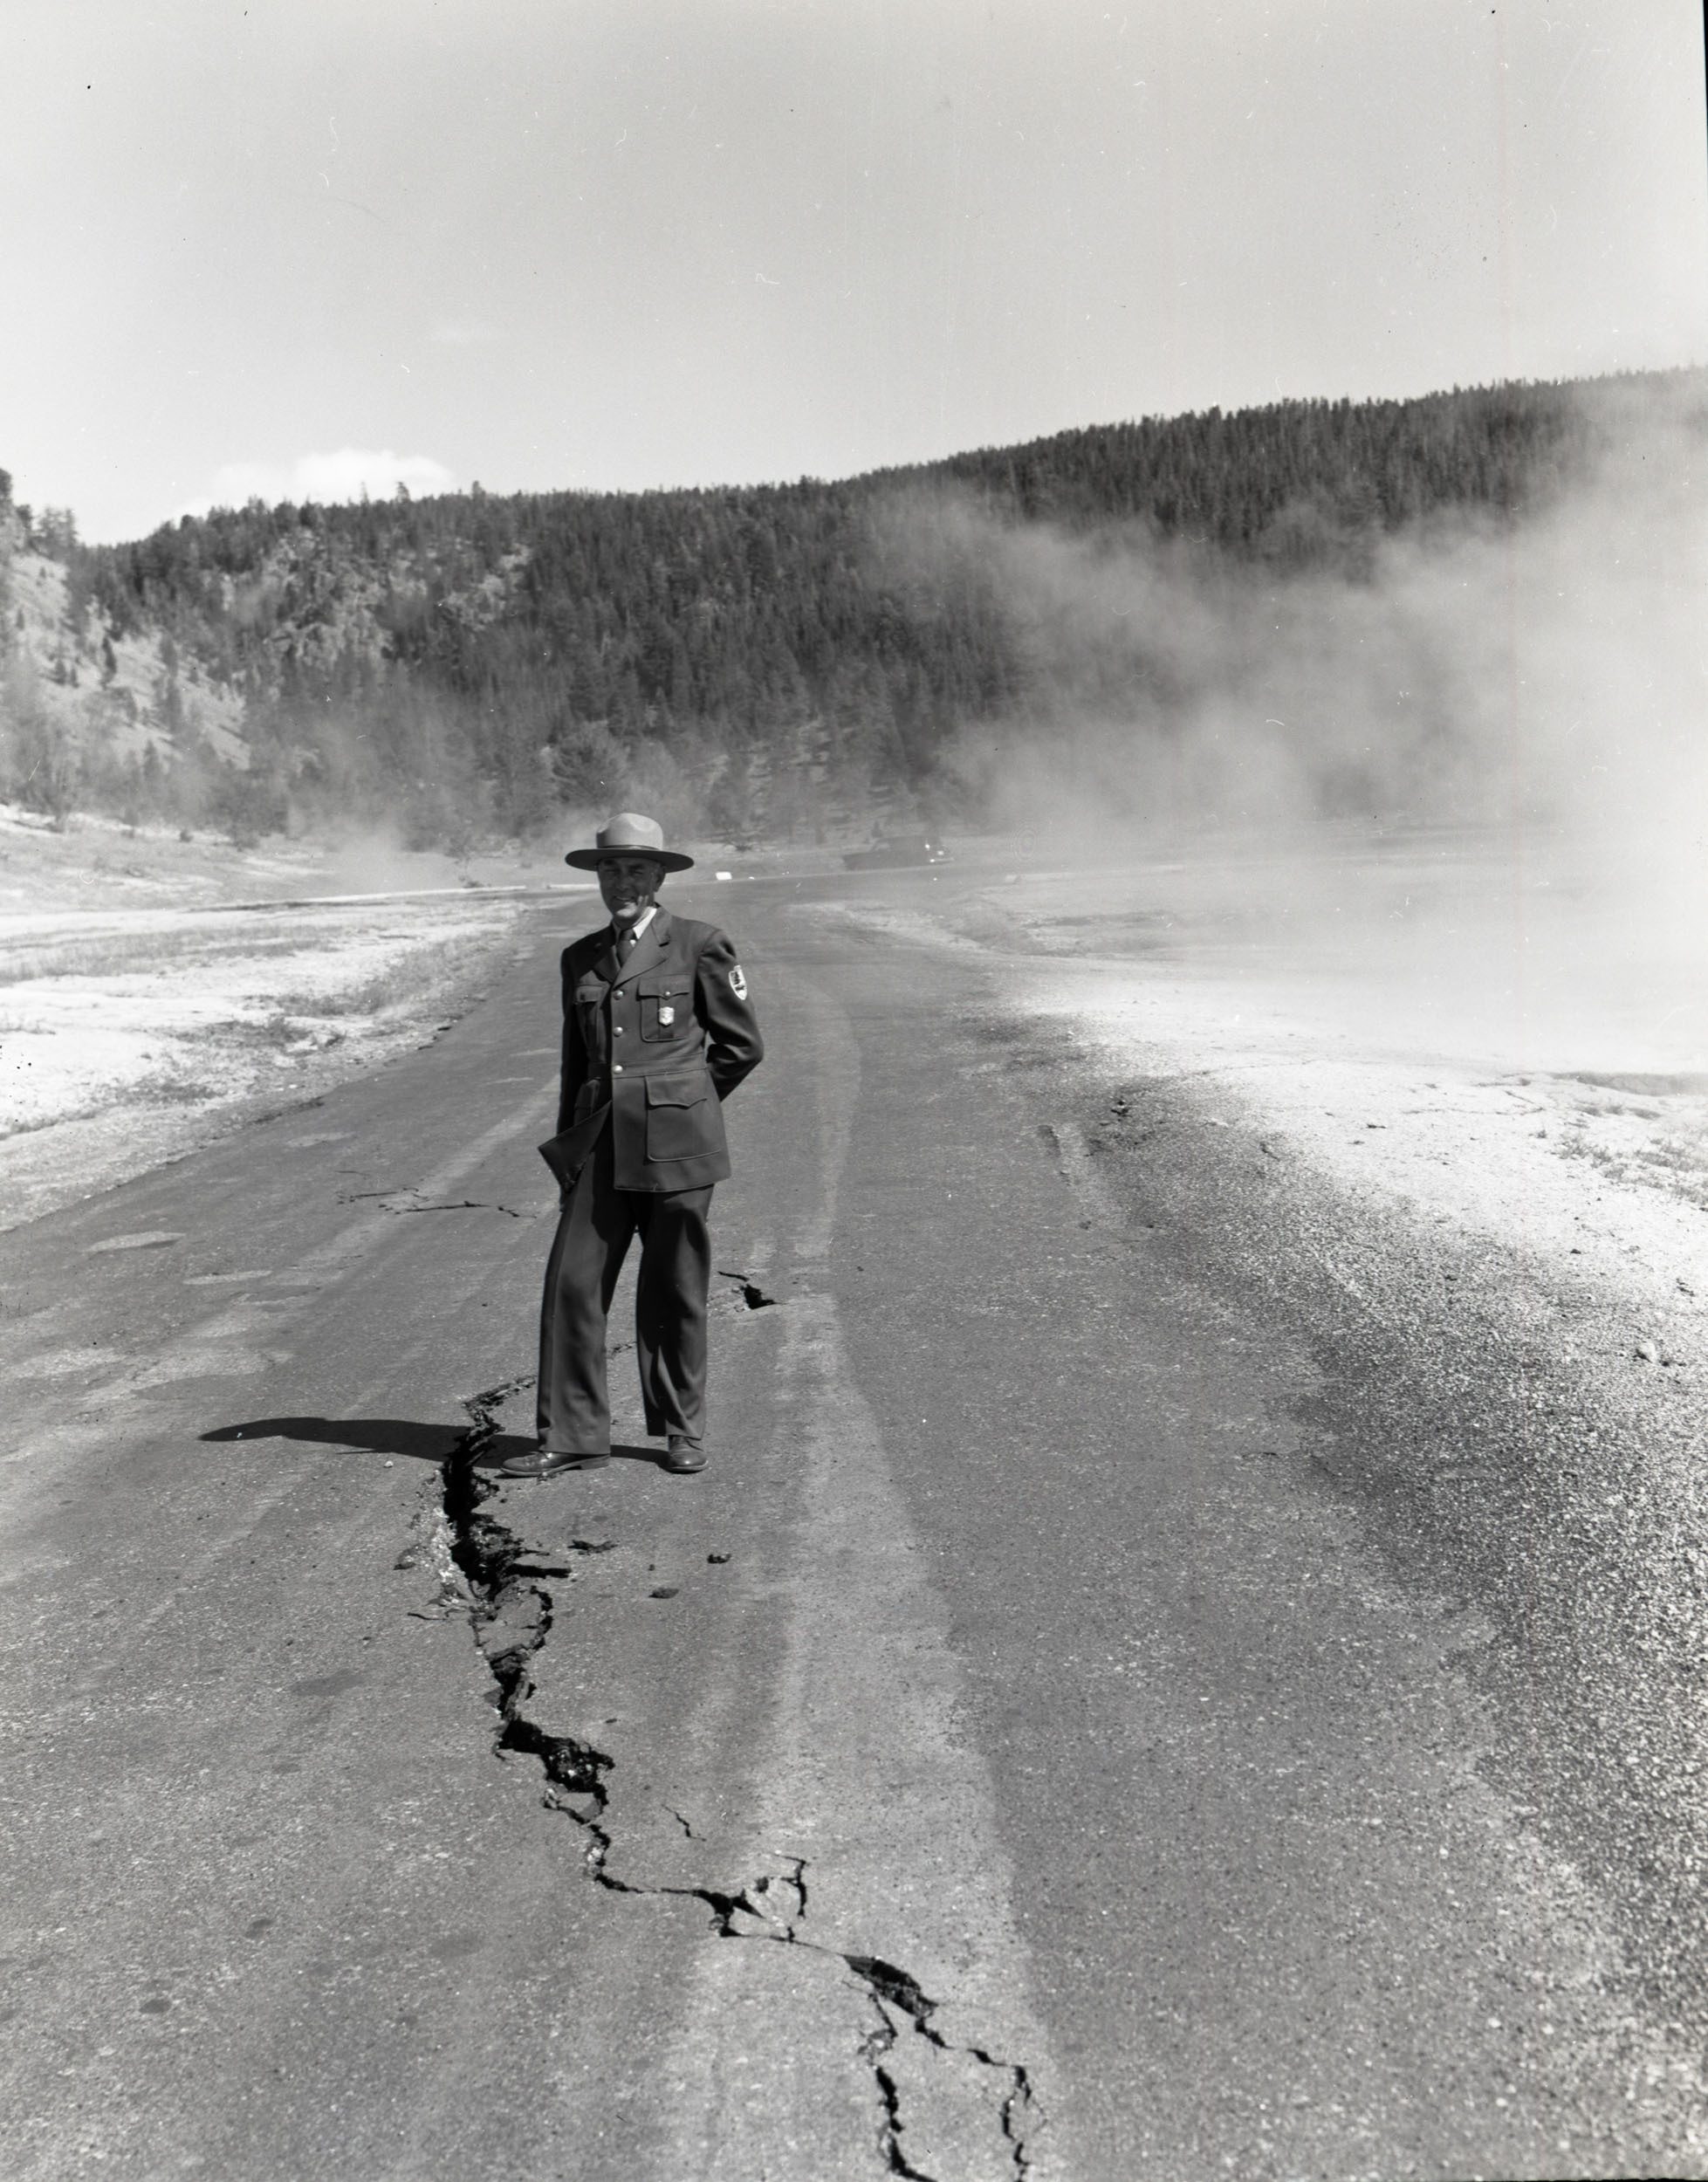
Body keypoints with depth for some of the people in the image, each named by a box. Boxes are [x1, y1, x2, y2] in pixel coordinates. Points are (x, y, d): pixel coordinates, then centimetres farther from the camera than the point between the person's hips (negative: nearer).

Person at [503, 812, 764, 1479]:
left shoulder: (699, 945, 1)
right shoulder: (580, 958, 14)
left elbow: (742, 1045, 5)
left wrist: (674, 1099, 9)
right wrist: (568, 1146, 17)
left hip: (674, 1147, -4)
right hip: (600, 1147, 4)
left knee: (674, 1292, 4)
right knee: (572, 1283, -3)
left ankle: (681, 1428, 20)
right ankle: (570, 1435, 7)